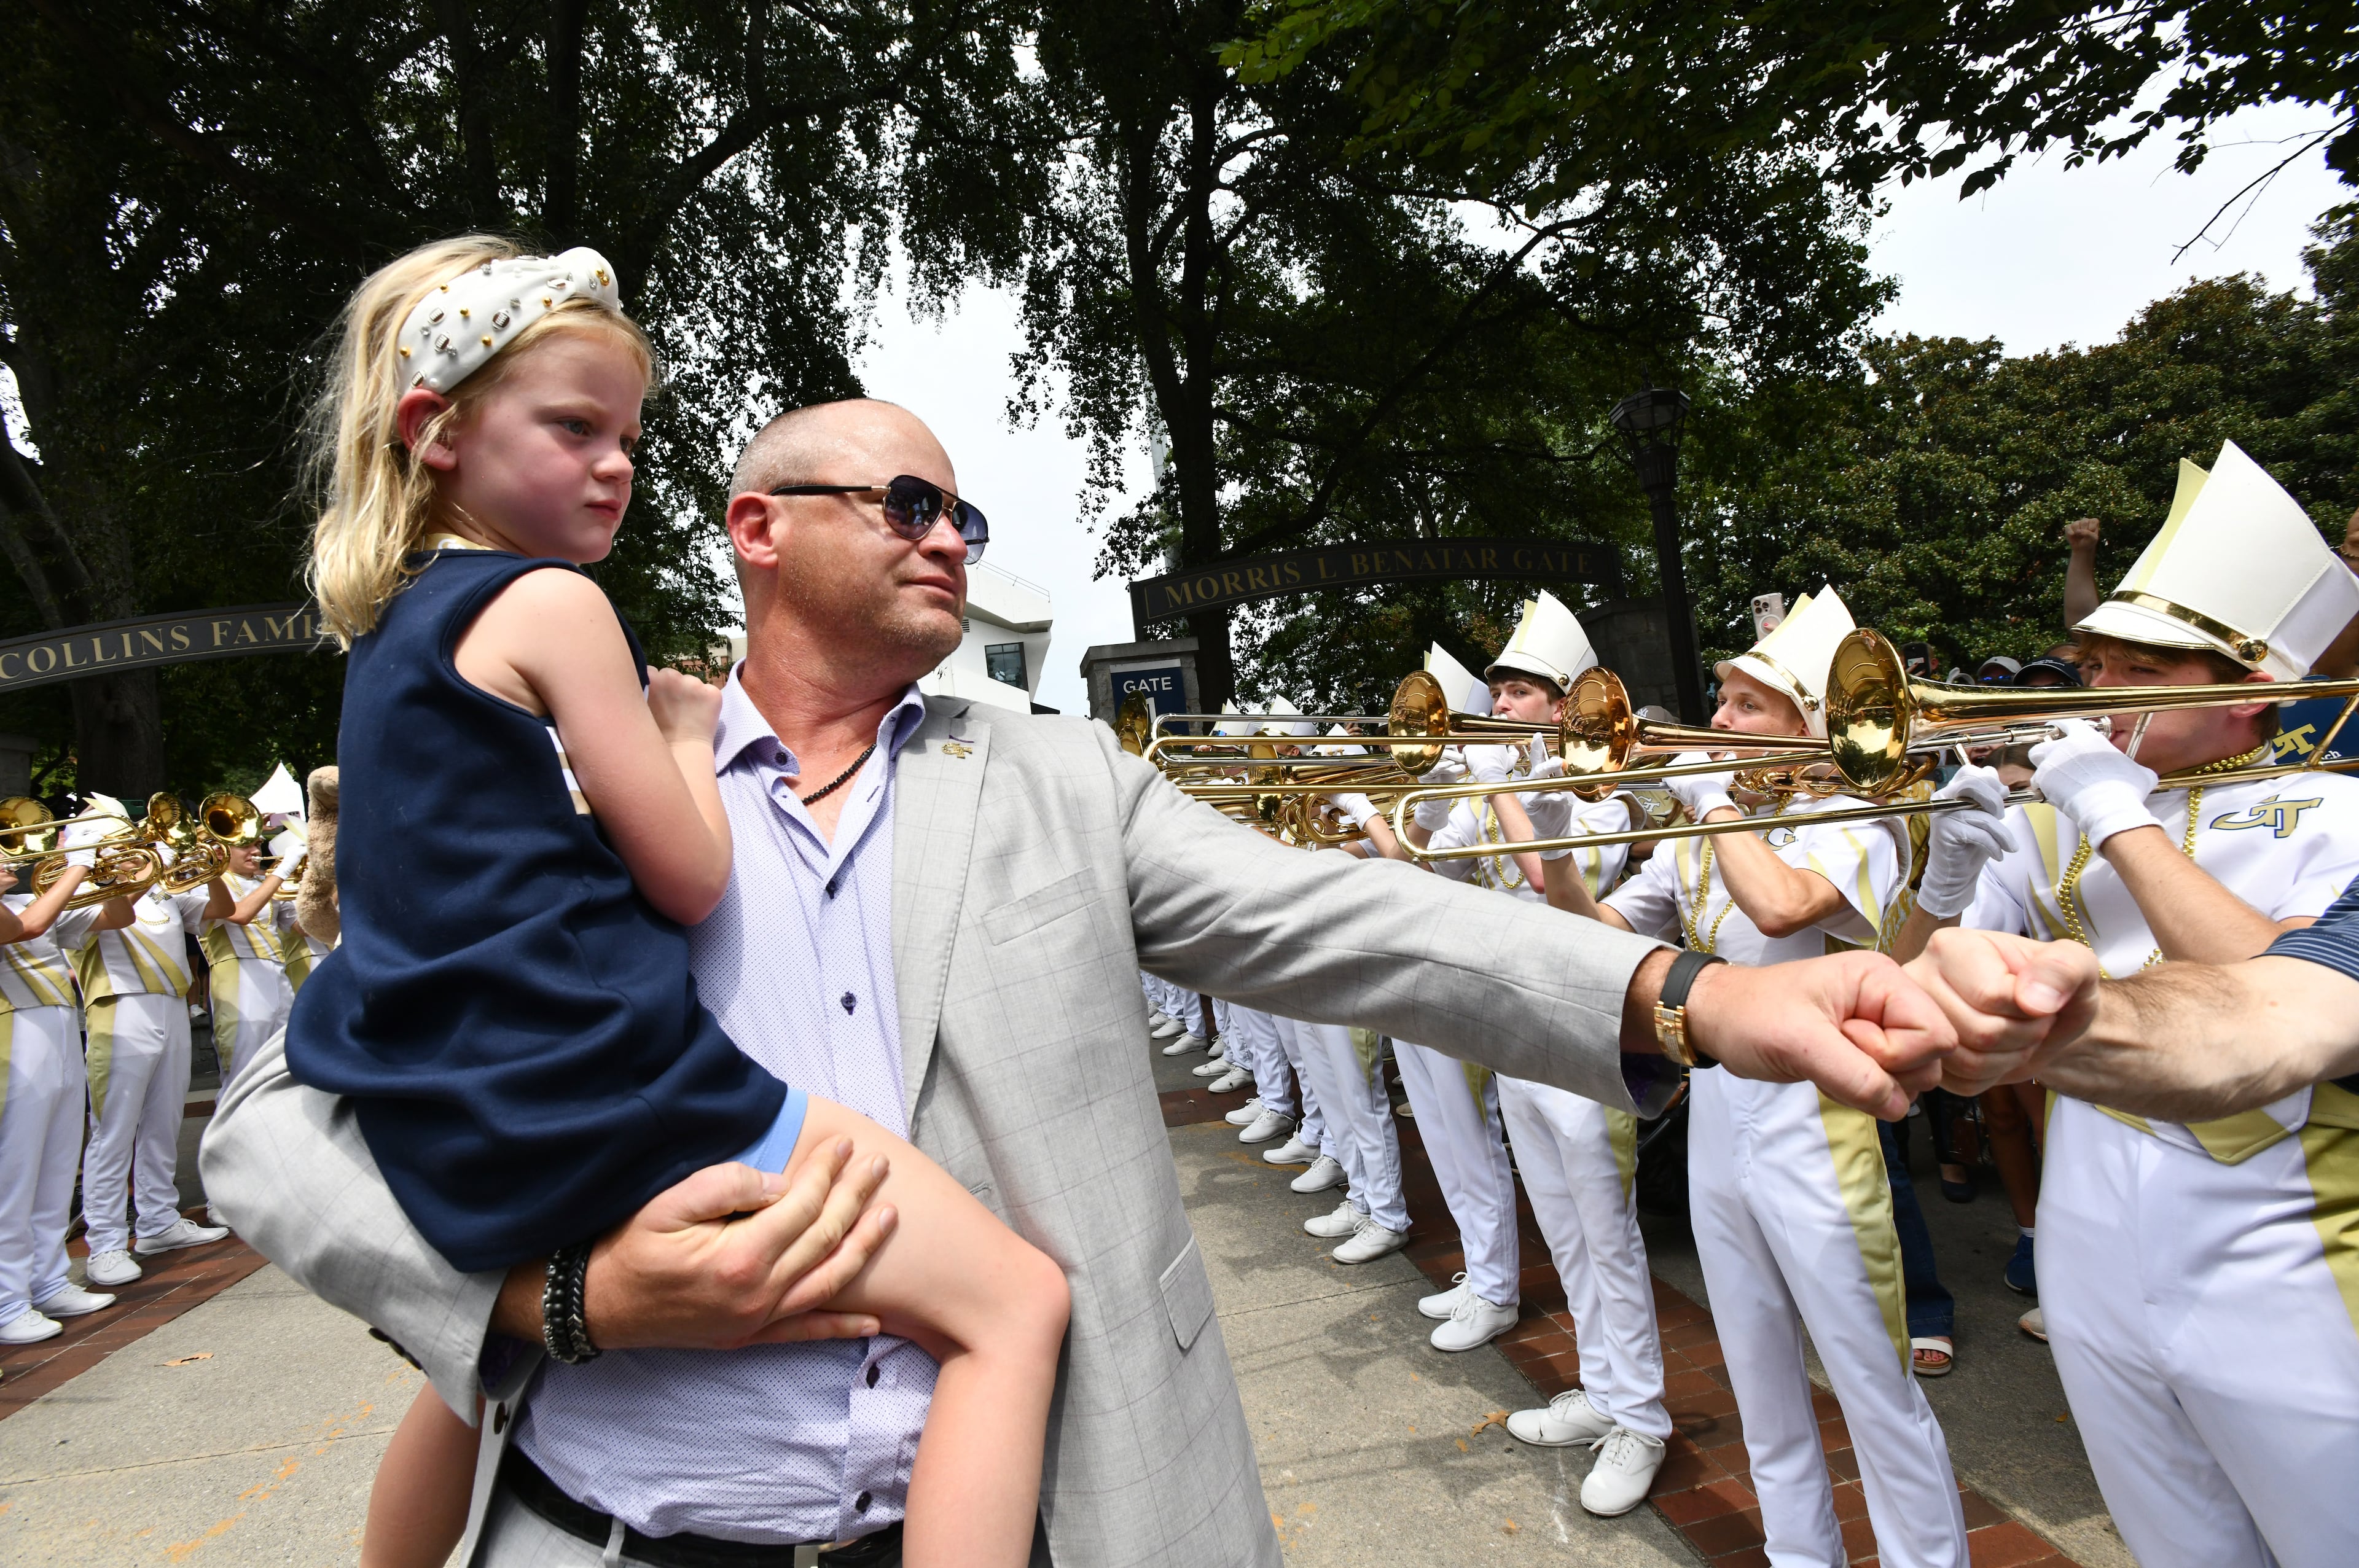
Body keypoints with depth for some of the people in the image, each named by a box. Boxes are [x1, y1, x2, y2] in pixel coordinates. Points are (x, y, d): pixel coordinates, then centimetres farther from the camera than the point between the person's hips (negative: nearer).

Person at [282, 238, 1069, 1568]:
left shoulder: (389, 623, 16)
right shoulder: (552, 604, -10)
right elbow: (691, 880, -10)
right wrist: (686, 730, 6)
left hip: (458, 1142, 10)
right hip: (617, 1099, -10)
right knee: (1019, 1302, -11)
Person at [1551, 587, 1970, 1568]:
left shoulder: (1854, 820, -12)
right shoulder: (1704, 835, 7)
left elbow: (1780, 905, -33)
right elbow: (1601, 932, 6)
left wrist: (1714, 797, -21)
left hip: (1810, 1131, -7)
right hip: (1714, 1126, 7)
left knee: (1875, 1392, 7)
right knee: (1764, 1394, 20)